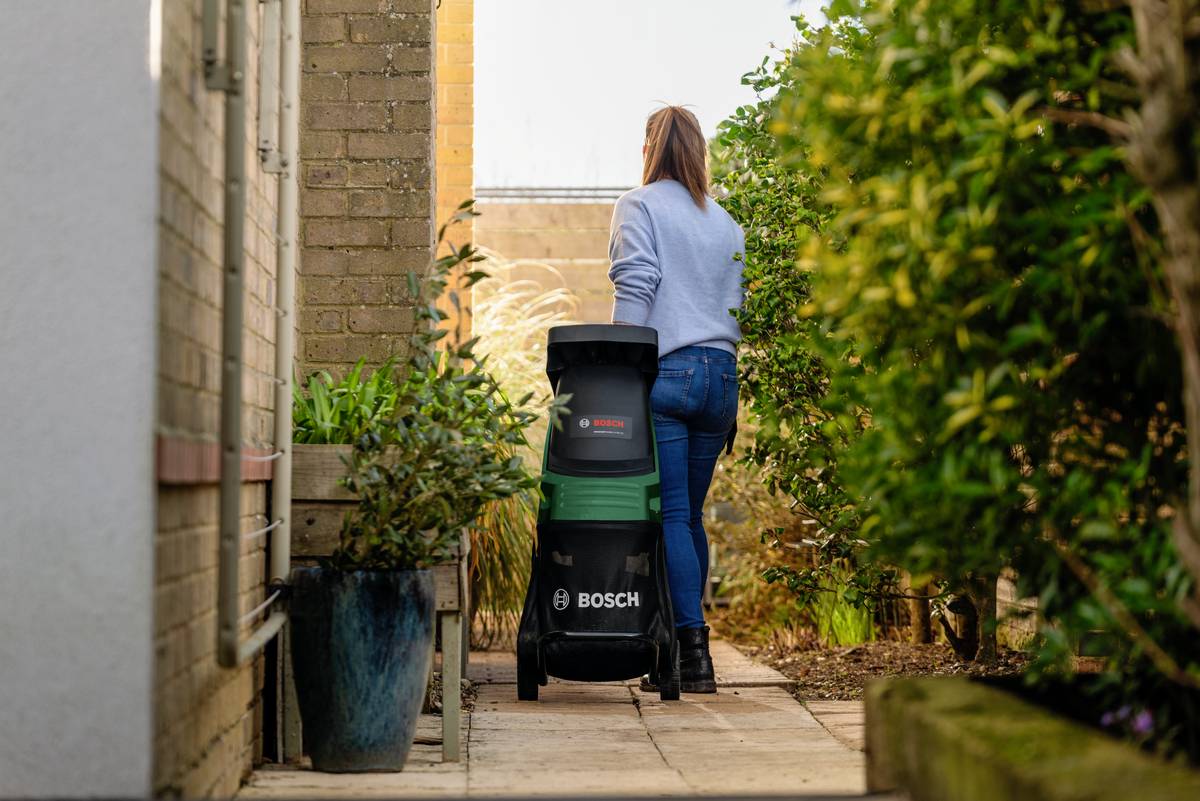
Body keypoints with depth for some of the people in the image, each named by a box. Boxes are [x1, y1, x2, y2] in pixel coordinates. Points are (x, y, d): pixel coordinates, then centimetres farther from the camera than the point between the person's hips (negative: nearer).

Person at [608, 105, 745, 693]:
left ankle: (694, 652, -14)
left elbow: (634, 290, -9)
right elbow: (735, 307, 16)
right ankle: (685, 646, 14)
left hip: (666, 372, -5)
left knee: (671, 514, -7)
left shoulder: (639, 205, 3)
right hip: (720, 375, 5)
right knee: (691, 515, 11)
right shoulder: (726, 222, 19)